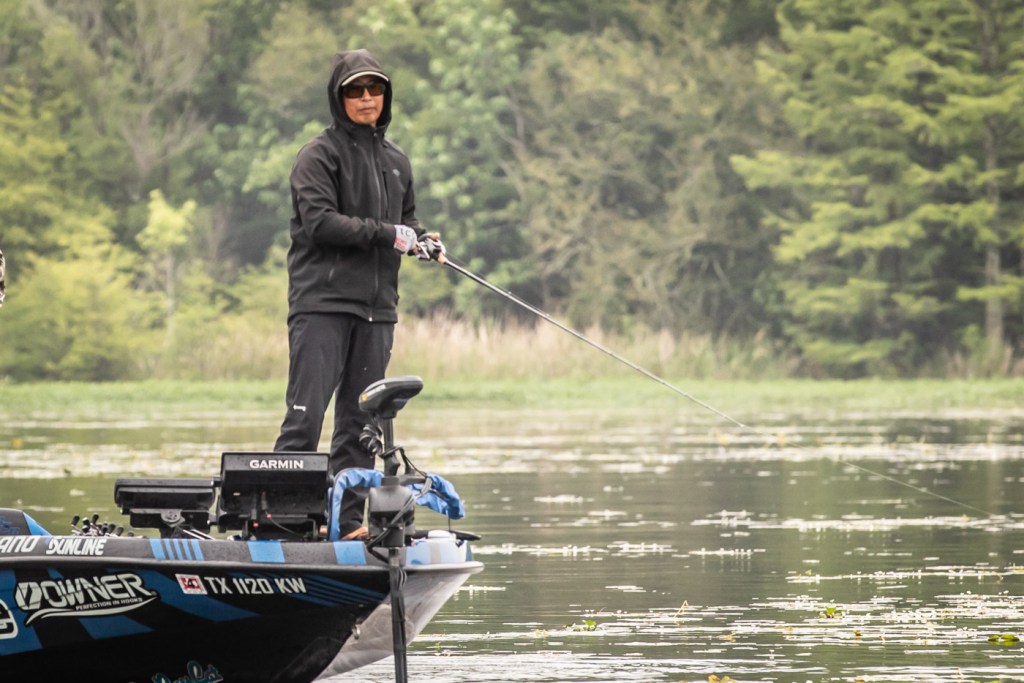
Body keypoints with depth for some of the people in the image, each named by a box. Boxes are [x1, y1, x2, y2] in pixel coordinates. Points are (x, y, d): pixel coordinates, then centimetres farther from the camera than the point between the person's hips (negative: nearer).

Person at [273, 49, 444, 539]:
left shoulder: (396, 161, 18)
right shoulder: (320, 154, -2)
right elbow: (320, 221, -14)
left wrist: (422, 241, 2)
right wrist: (386, 234, -17)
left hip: (376, 308, 6)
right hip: (322, 302, -6)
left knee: (361, 422, 7)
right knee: (305, 414, -12)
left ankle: (348, 520, 10)